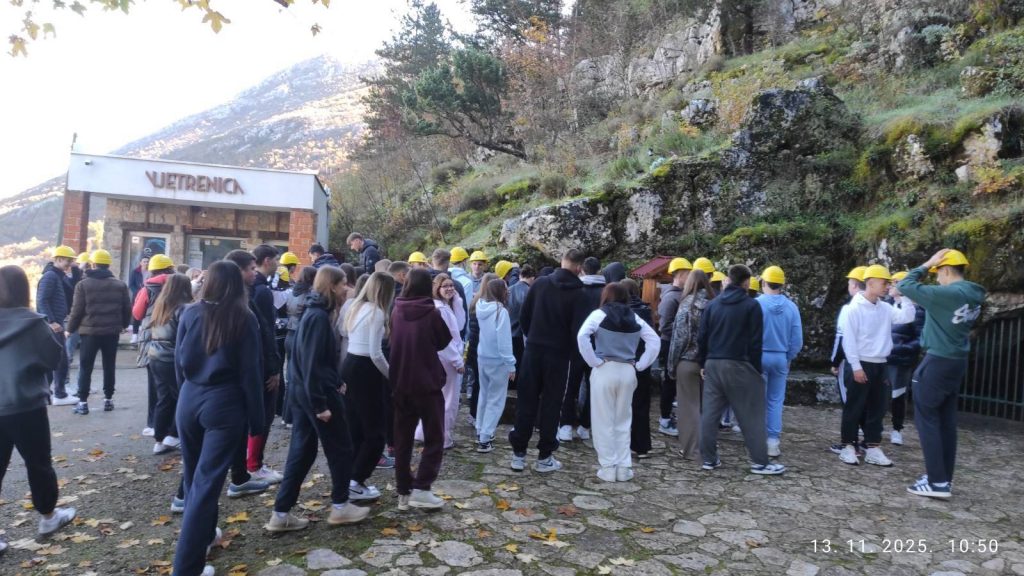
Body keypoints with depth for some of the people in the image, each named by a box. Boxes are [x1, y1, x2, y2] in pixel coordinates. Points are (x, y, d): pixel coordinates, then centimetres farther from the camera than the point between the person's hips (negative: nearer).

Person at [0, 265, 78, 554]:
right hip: (26, 408, -4)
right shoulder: (31, 324, -15)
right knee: (39, 464, 13)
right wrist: (51, 334, 7)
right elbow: (54, 359, -7)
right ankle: (48, 517, 29)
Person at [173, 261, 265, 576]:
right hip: (224, 405, -4)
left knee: (193, 475, 20)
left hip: (189, 401, 4)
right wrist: (256, 418, -2)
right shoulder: (244, 318, -9)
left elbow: (179, 361, 8)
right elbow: (249, 372, -8)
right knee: (207, 481, -1)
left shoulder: (190, 313, 1)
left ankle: (203, 533, 40)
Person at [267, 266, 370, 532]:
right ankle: (340, 506, 20)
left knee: (301, 452, 12)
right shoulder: (319, 317, -18)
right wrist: (321, 404, -22)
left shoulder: (315, 313, 13)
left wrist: (336, 384, 18)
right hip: (319, 394, -9)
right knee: (341, 449, 7)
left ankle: (281, 514, 16)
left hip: (304, 393, 10)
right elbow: (312, 364, -23)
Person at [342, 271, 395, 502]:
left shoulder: (356, 308, 12)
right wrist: (392, 374, -5)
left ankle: (350, 479, 22)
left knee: (354, 429, 15)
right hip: (365, 371, -9)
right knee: (375, 433, 1)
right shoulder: (376, 312, -14)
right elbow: (375, 354, -19)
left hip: (349, 366, 9)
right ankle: (355, 483, 4)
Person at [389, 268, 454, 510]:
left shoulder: (396, 312, 0)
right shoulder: (431, 313, -12)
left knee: (402, 438, 12)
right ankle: (421, 489, 0)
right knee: (434, 438, 7)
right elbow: (445, 341, 2)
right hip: (427, 383, -4)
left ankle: (404, 492, 16)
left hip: (400, 383, 4)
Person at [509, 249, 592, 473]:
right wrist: (574, 351, 6)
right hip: (558, 354, -3)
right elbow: (578, 329, -12)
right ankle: (544, 457, 12)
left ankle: (518, 453, 11)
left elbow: (524, 316, 5)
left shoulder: (540, 283, 1)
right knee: (551, 404, 7)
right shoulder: (578, 293, -8)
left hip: (533, 349, 3)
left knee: (526, 401, 9)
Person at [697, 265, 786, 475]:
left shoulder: (713, 304, 9)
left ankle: (709, 458, 11)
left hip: (713, 364, 5)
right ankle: (760, 462, 6)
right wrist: (757, 369, -1)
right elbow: (755, 342, -7)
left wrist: (702, 363, 15)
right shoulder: (751, 305, -5)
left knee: (710, 413, 7)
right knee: (751, 415, 3)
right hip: (739, 365, -5)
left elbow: (702, 337, 8)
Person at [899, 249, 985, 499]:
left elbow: (905, 286, -15)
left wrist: (926, 265, -5)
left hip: (937, 363, -8)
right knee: (947, 422, 13)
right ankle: (944, 478, 20)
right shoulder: (973, 296, 7)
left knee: (927, 420, -1)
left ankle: (938, 482, 0)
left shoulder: (947, 294, -21)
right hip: (957, 363, 8)